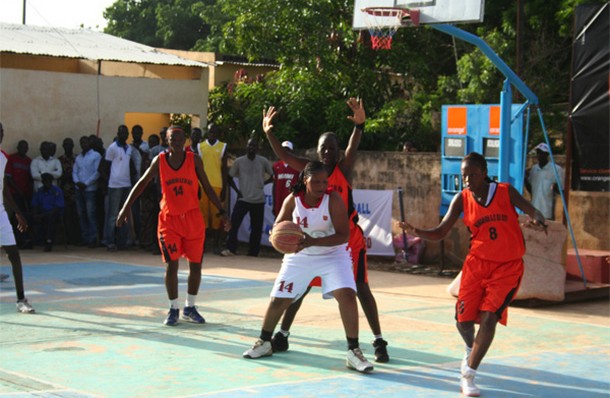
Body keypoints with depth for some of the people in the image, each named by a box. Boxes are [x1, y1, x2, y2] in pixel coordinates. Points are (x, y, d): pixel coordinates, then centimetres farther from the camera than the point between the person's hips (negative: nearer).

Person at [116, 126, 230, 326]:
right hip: (169, 219, -1)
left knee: (196, 265, 5)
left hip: (193, 219, 1)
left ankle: (190, 308, 20)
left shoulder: (194, 160, -3)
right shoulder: (160, 160, -2)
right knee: (171, 265, -5)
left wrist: (222, 212, -2)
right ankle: (173, 309, 8)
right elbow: (142, 183, 4)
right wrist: (127, 206, -4)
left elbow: (208, 188, 1)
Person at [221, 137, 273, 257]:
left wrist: (262, 184, 0)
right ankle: (231, 249, -7)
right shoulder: (239, 161, 0)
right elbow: (230, 177, 9)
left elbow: (272, 176, 11)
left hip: (259, 200, 1)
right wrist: (237, 190, -1)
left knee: (256, 228, 5)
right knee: (233, 223, -13)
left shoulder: (263, 161, 0)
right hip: (243, 198, -1)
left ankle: (253, 252, 14)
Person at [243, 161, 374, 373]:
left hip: (332, 254, -3)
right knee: (277, 300, 6)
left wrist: (313, 242, -36)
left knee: (347, 295, -23)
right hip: (299, 256, 3)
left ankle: (353, 351, -13)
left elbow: (343, 235, -26)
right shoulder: (293, 200, -12)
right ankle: (264, 343, 31)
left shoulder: (333, 199, -21)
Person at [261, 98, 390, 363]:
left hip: (348, 237, -3)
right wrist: (268, 132, -19)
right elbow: (283, 155, -5)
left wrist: (359, 125, -46)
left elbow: (353, 149, -27)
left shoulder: (344, 169, -9)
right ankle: (282, 334, 20)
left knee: (361, 288, -5)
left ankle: (379, 342, 1)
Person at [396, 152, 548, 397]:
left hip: (508, 266, -2)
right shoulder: (462, 199, -3)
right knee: (463, 319, -3)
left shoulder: (506, 192, -7)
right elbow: (439, 233, -3)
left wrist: (537, 220, -41)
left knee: (489, 317, -15)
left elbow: (531, 210, -16)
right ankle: (471, 349, 34)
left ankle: (468, 376, -5)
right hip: (477, 263, 2)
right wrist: (416, 232, -23)